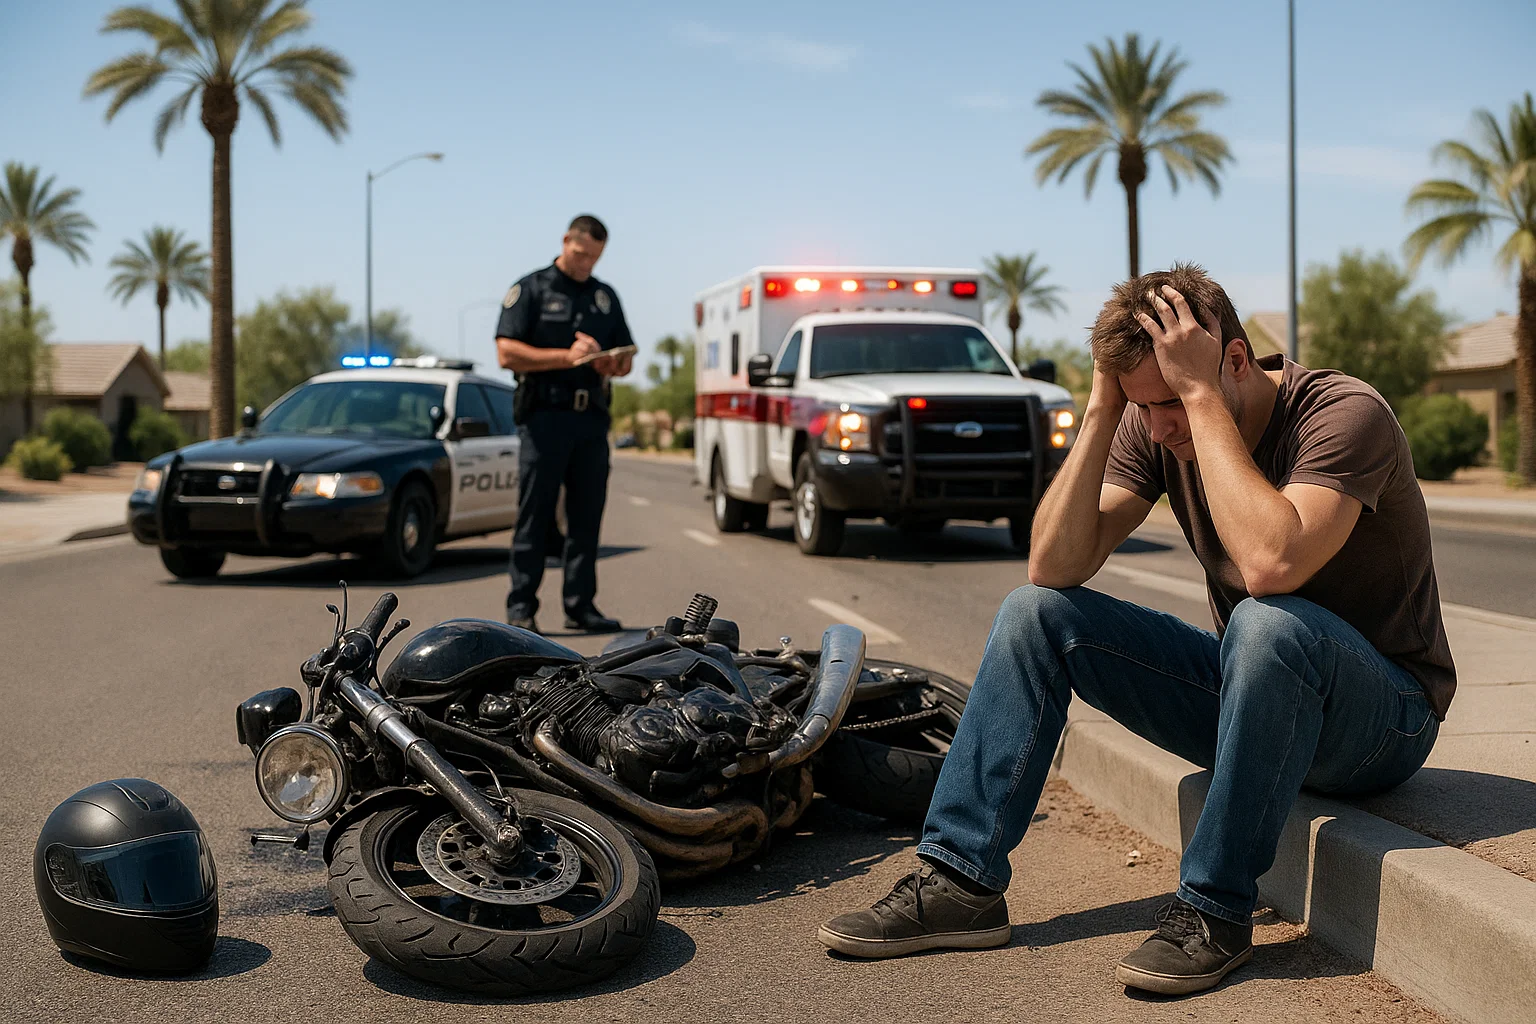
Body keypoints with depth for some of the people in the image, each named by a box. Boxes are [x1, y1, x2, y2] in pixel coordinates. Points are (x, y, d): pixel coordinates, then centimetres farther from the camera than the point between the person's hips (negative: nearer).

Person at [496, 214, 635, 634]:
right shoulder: (530, 289, 2)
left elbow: (627, 358, 18)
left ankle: (580, 605, 10)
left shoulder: (605, 296, 17)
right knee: (535, 515, -4)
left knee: (587, 516, 5)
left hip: (591, 419, 5)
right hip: (545, 415, -5)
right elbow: (507, 353, -8)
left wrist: (610, 363, -6)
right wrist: (566, 356, -16)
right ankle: (521, 606, 0)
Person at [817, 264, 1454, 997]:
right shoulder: (1151, 427, -5)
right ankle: (961, 882, -8)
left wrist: (1202, 394, -34)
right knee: (1035, 614, -6)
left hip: (1385, 716, -6)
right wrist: (1101, 411, -20)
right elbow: (1054, 567, -13)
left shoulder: (1346, 414, -22)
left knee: (1267, 624, -39)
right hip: (1254, 692, 6)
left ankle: (1216, 910, -24)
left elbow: (1271, 563, -41)